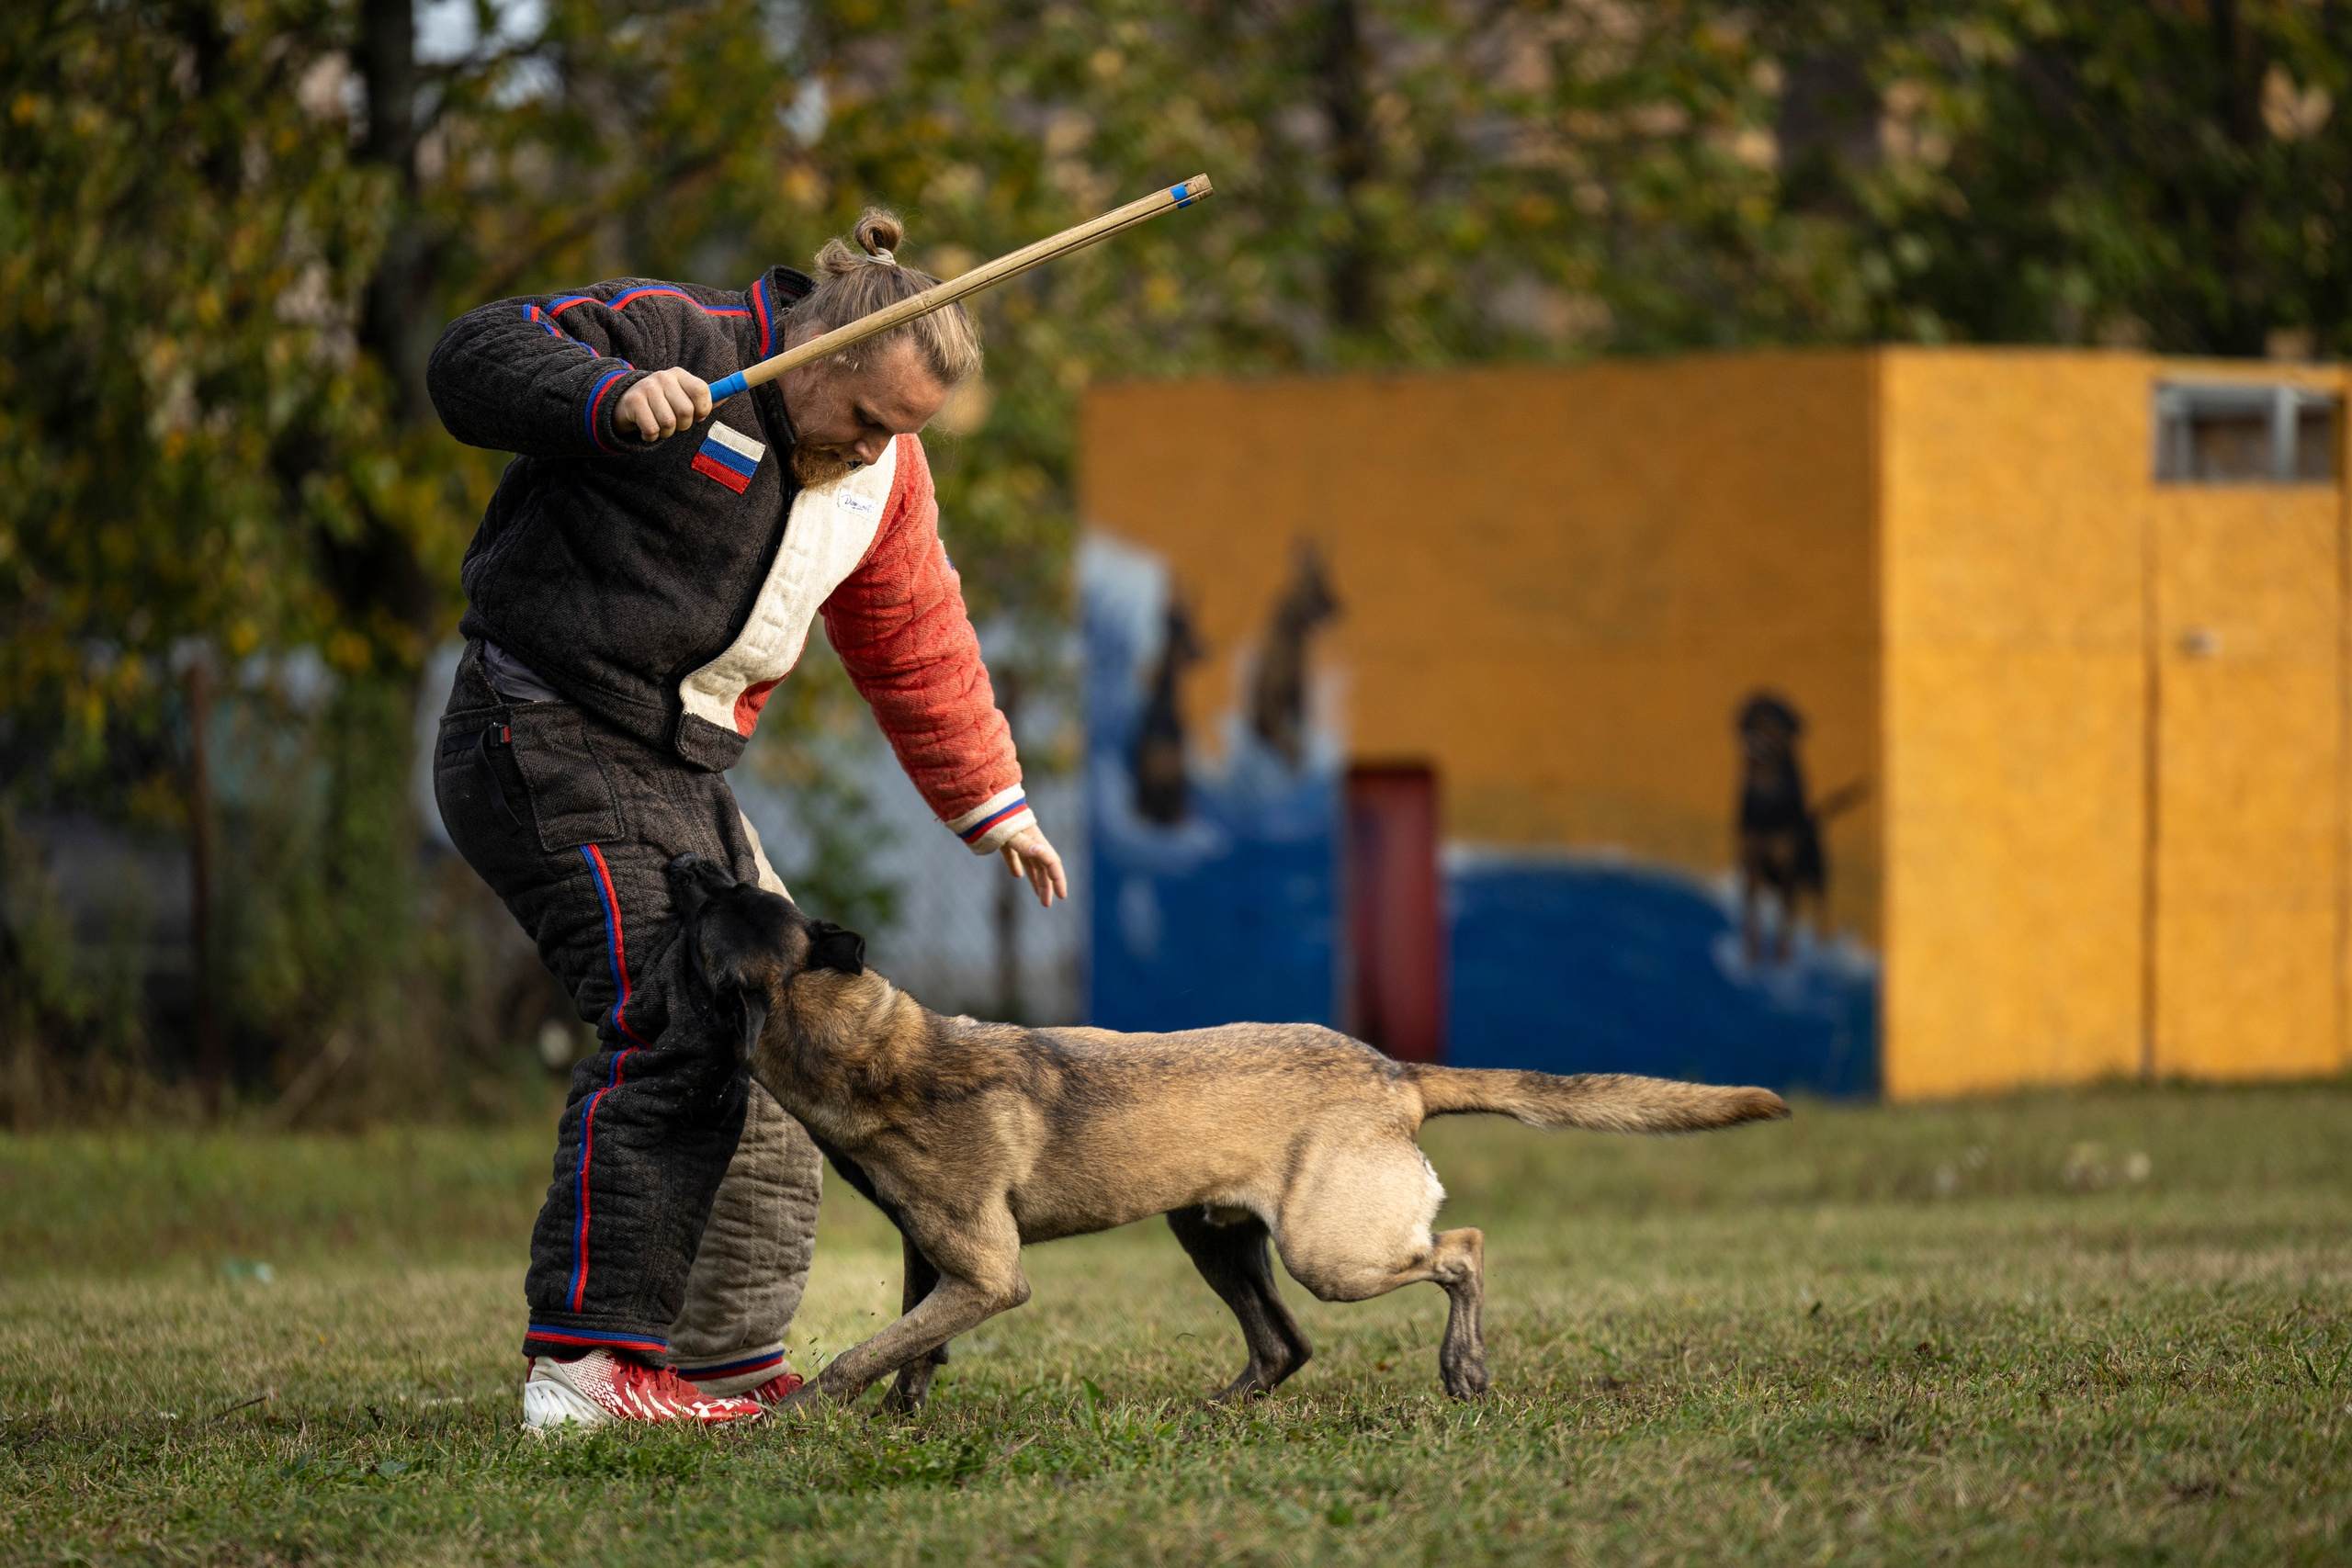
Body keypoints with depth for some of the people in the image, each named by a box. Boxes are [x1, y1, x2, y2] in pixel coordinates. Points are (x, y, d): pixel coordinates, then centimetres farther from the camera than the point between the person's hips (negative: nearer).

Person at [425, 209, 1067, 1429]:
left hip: (680, 772, 10)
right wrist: (613, 400, -37)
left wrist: (990, 804, 29)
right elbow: (472, 362, -20)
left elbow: (916, 642, 24)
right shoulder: (681, 342, -13)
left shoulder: (882, 476, 11)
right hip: (546, 737, -9)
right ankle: (585, 1364, -26)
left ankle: (729, 1364, 17)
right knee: (672, 1024, -22)